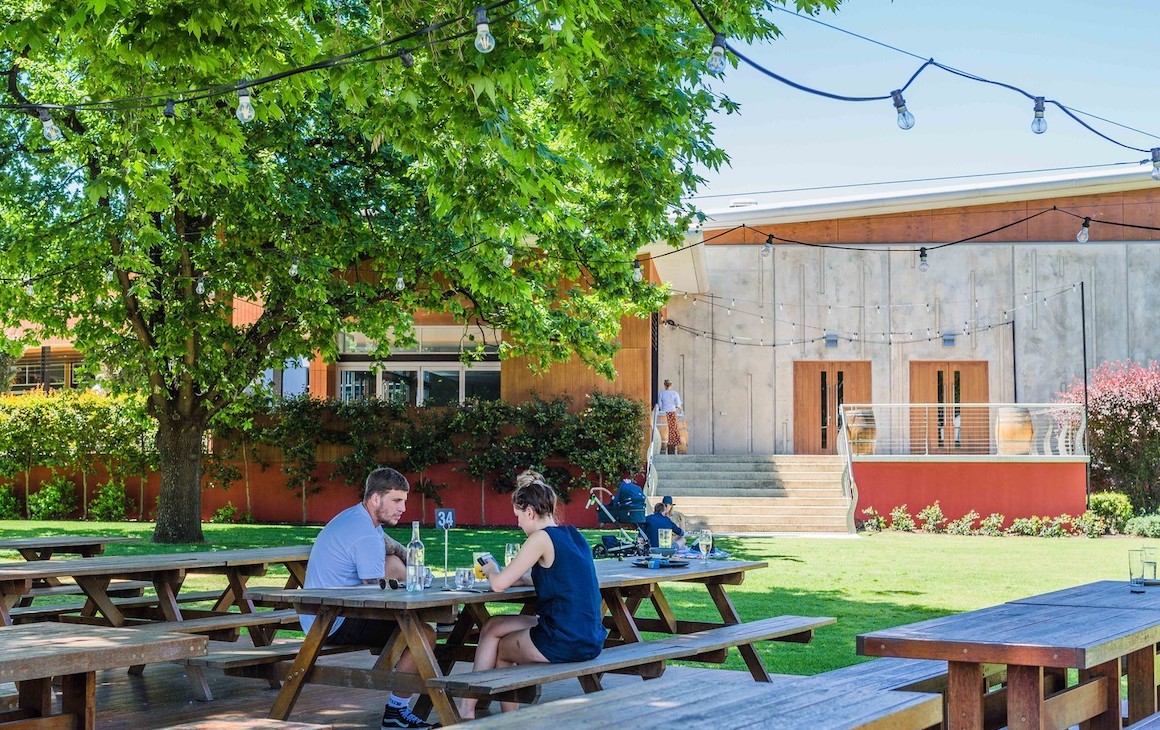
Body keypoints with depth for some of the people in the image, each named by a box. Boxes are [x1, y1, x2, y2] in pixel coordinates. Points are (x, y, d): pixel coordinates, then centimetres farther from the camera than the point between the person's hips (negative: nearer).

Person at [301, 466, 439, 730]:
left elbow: (394, 547, 25)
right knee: (424, 634, -16)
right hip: (336, 624, -10)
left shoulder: (354, 516, 12)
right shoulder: (366, 536, -20)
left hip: (320, 616, 10)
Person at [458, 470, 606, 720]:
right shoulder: (574, 535, 12)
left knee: (498, 648, 20)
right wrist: (521, 579, 16)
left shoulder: (542, 538, -12)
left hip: (564, 643, -8)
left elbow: (499, 584, -12)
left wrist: (491, 570, 9)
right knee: (492, 626, 18)